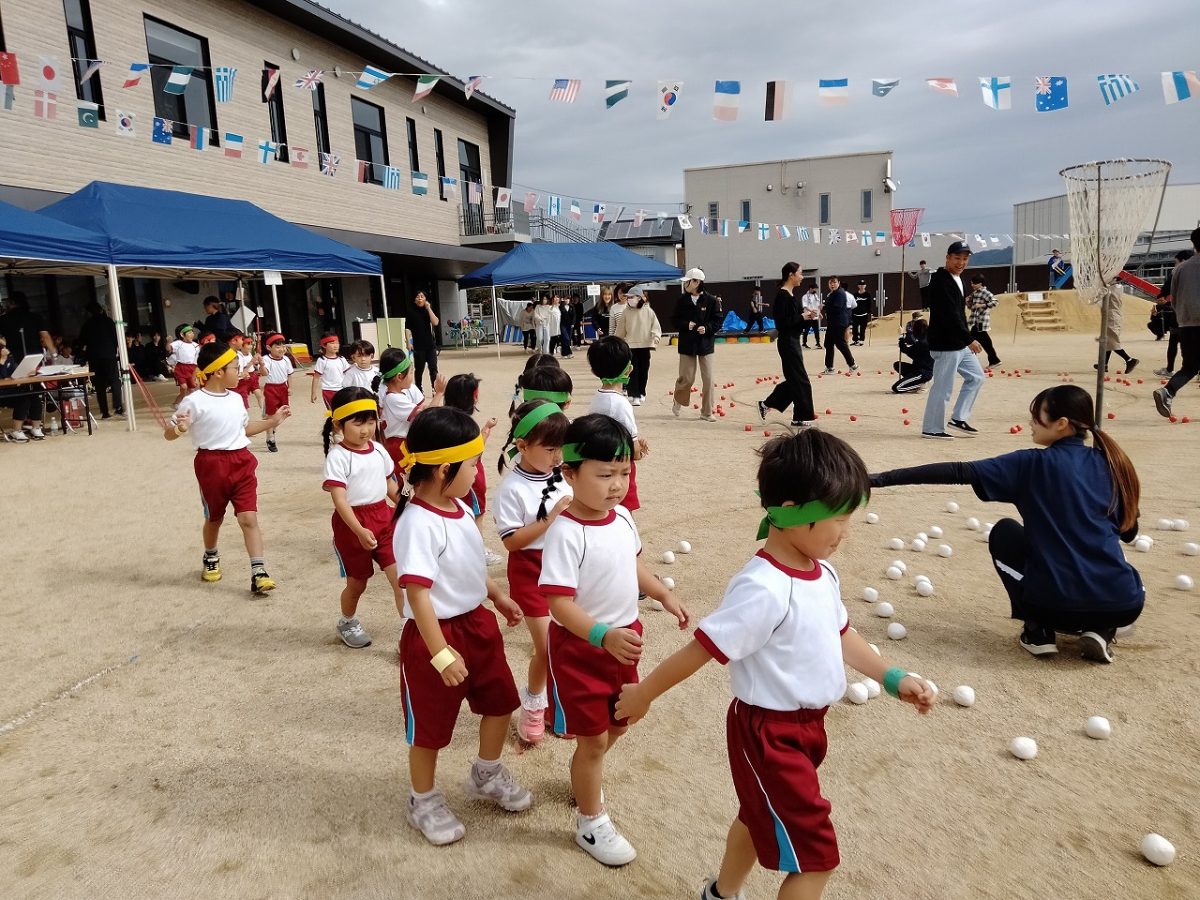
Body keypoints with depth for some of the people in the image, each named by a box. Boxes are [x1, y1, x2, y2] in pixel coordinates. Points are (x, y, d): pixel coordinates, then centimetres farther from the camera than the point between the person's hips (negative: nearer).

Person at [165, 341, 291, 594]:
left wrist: (272, 421, 16)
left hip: (241, 461, 4)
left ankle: (258, 574, -8)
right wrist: (179, 429, -31)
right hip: (212, 464, -4)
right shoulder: (195, 401, -12)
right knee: (214, 519, 16)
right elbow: (168, 434, -9)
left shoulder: (236, 399, 7)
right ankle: (211, 558, 45)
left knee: (249, 518, -6)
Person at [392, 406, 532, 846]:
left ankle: (487, 776, 46)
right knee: (430, 727, 11)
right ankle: (424, 800, 36)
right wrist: (441, 653, -28)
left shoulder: (459, 508, 1)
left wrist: (499, 597, 25)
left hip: (477, 622, 9)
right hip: (435, 634, -9)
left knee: (500, 701, 20)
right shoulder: (418, 524, -27)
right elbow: (417, 594, -28)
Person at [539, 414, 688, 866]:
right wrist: (603, 636, -40)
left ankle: (583, 777, 53)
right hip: (580, 647, -7)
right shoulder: (565, 533, -27)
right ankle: (591, 823, 31)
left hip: (624, 639, 7)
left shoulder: (622, 517, -3)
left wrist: (665, 596, 14)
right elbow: (559, 603, -29)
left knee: (618, 723, 25)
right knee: (593, 738, 8)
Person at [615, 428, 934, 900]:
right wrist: (644, 694, -14)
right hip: (768, 732, -9)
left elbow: (841, 634, 14)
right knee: (816, 853, 0)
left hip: (806, 723, 9)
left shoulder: (822, 574, -3)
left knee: (760, 817, 27)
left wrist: (893, 678, 10)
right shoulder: (764, 590, -31)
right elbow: (702, 648, -24)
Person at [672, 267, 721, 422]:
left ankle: (707, 412, 12)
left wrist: (707, 328, -17)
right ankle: (678, 400, 33)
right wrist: (686, 325, -15)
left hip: (705, 344, 0)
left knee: (708, 379, 0)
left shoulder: (710, 300, -5)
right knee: (687, 378, 2)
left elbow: (718, 321, -1)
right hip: (687, 344, 0)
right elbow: (676, 321, 4)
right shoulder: (682, 299, 0)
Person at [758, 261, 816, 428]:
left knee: (794, 379, 15)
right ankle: (800, 417, 8)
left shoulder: (791, 294, 12)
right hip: (787, 341, -10)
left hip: (793, 341, 10)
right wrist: (802, 317, -16)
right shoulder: (782, 296, -16)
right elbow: (783, 322, -22)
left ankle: (766, 404, 23)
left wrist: (806, 314, 1)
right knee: (800, 381, -2)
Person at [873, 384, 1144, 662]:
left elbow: (958, 472, -10)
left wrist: (885, 478, -10)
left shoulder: (1031, 464, -4)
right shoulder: (1111, 463, 8)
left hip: (1054, 604, -3)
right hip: (1123, 607, 4)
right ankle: (1101, 631, 11)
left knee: (1004, 532, 23)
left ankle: (1038, 631, 14)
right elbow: (1128, 532, 16)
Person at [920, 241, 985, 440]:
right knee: (943, 387, -5)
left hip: (960, 343, 10)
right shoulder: (940, 282, -17)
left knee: (976, 376, 16)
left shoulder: (957, 279, 14)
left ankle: (959, 418, 22)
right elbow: (950, 316, -24)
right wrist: (969, 339, -23)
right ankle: (932, 428, 6)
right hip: (946, 345, -10)